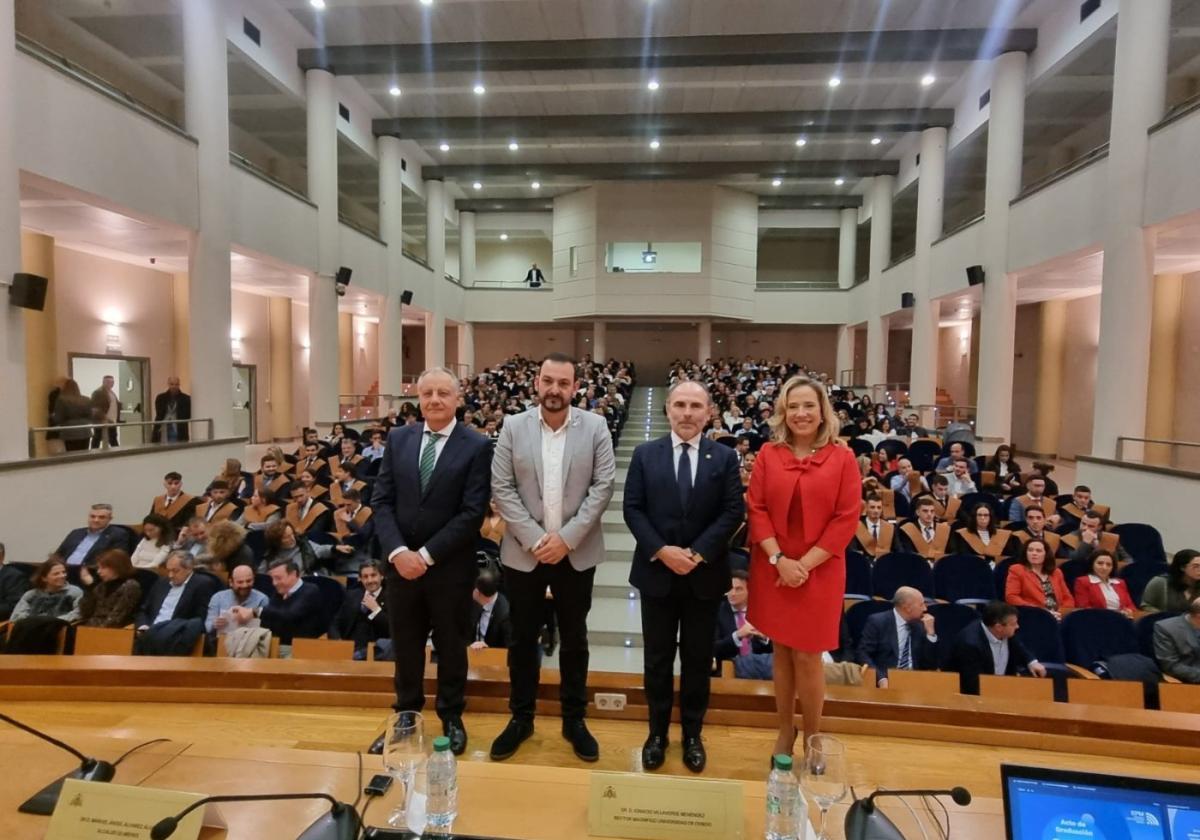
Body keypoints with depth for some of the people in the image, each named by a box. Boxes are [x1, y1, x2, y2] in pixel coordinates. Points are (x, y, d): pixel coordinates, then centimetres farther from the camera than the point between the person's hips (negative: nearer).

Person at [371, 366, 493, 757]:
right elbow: (381, 501, 1)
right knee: (405, 646, 17)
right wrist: (397, 551, -13)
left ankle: (451, 718, 36)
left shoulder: (477, 446, -9)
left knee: (450, 645, 14)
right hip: (401, 562, 3)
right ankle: (406, 717, 38)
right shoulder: (398, 438, 3)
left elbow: (472, 514, -14)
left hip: (450, 566, -3)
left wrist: (426, 554, -15)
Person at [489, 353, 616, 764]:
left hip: (577, 552, 0)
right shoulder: (513, 427, -2)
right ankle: (521, 717, 32)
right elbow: (501, 489, -5)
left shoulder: (595, 427, -3)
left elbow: (603, 487, -7)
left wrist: (567, 537, -14)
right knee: (522, 637, 13)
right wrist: (534, 539, -14)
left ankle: (574, 719, 31)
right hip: (524, 552, 1)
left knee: (574, 638, 13)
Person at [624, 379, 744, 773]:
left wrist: (698, 553, -16)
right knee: (657, 658, 12)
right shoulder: (645, 454, 1)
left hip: (705, 575, 0)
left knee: (698, 659, 13)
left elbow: (733, 511, -6)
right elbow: (633, 509, -3)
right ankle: (657, 732, 30)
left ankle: (692, 734, 31)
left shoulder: (725, 457, 0)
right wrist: (661, 550, -16)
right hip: (656, 572, 0)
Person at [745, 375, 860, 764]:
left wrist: (804, 563, -13)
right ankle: (785, 732, 28)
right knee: (782, 652, 11)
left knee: (808, 656, 4)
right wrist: (779, 559, -13)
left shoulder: (842, 457, -3)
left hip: (819, 572, -2)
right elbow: (756, 509, -1)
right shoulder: (768, 454, 1)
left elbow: (847, 519, -7)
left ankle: (812, 739, 25)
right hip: (773, 569, 2)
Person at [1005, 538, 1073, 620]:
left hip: (1058, 617, 4)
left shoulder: (1056, 572, 22)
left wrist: (1061, 612, -2)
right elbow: (1011, 597, -5)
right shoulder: (1017, 570, 5)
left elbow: (1068, 599, 19)